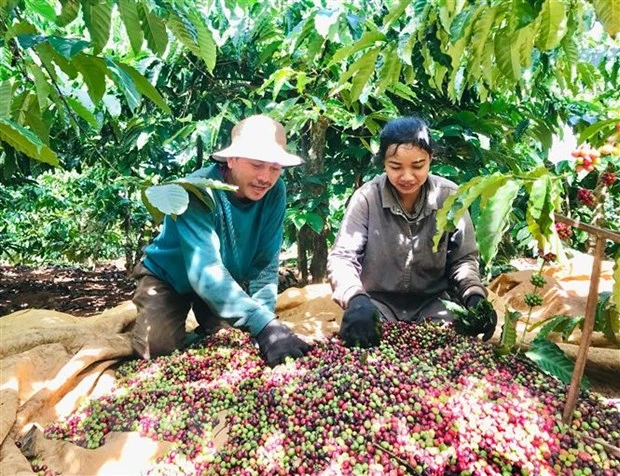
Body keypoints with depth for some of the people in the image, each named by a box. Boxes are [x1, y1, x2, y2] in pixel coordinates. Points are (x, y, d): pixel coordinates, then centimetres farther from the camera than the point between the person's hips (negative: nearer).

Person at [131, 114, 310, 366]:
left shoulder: (275, 193, -19)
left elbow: (265, 265, -18)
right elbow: (204, 272, -45)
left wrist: (265, 321, -32)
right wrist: (263, 324, -55)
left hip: (228, 279, 4)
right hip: (169, 276, -4)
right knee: (159, 346, -20)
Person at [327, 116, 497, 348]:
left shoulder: (449, 196, -9)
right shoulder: (367, 197, -15)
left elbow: (463, 259, 1)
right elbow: (341, 257, -18)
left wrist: (474, 295, -19)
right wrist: (356, 299, -38)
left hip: (433, 300, 1)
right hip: (379, 301, -1)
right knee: (360, 334, -28)